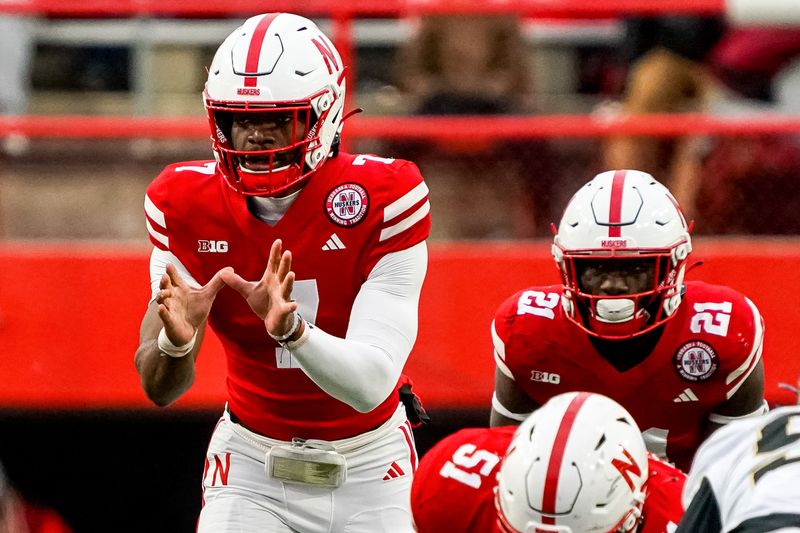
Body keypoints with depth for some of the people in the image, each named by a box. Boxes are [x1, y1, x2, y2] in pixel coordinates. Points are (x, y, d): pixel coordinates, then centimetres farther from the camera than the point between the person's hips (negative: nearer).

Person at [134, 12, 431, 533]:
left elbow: (371, 384, -27)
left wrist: (290, 327, -44)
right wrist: (175, 342, -37)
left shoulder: (380, 201, -20)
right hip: (253, 468, 1)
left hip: (368, 470, -1)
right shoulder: (187, 207, -11)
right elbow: (160, 389, -14)